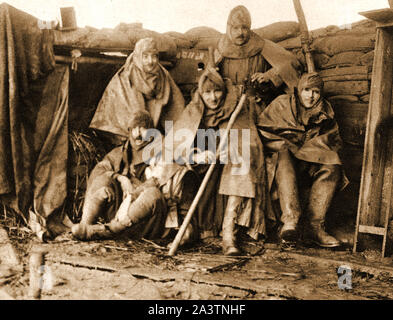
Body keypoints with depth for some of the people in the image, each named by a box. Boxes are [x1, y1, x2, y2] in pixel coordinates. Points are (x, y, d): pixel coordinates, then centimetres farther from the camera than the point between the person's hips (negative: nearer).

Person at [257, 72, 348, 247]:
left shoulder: (325, 111, 12)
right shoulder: (282, 105, 3)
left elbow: (334, 141, 16)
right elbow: (261, 131, -1)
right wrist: (285, 146, -14)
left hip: (310, 163, 3)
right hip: (281, 157, -3)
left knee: (332, 168, -26)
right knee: (284, 158, -38)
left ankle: (315, 226, -29)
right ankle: (290, 220, -51)